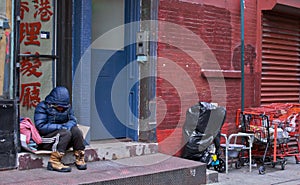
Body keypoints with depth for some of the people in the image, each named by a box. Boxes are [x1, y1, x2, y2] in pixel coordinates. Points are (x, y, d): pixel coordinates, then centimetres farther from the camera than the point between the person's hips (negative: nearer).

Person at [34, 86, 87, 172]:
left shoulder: (67, 107, 9)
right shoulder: (42, 107, -10)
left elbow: (73, 120, 4)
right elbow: (40, 127, -18)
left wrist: (68, 126, -21)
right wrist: (60, 127, -22)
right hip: (45, 140, -5)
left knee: (76, 130, -22)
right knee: (66, 133, -31)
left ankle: (79, 158, -14)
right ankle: (54, 162, -35)